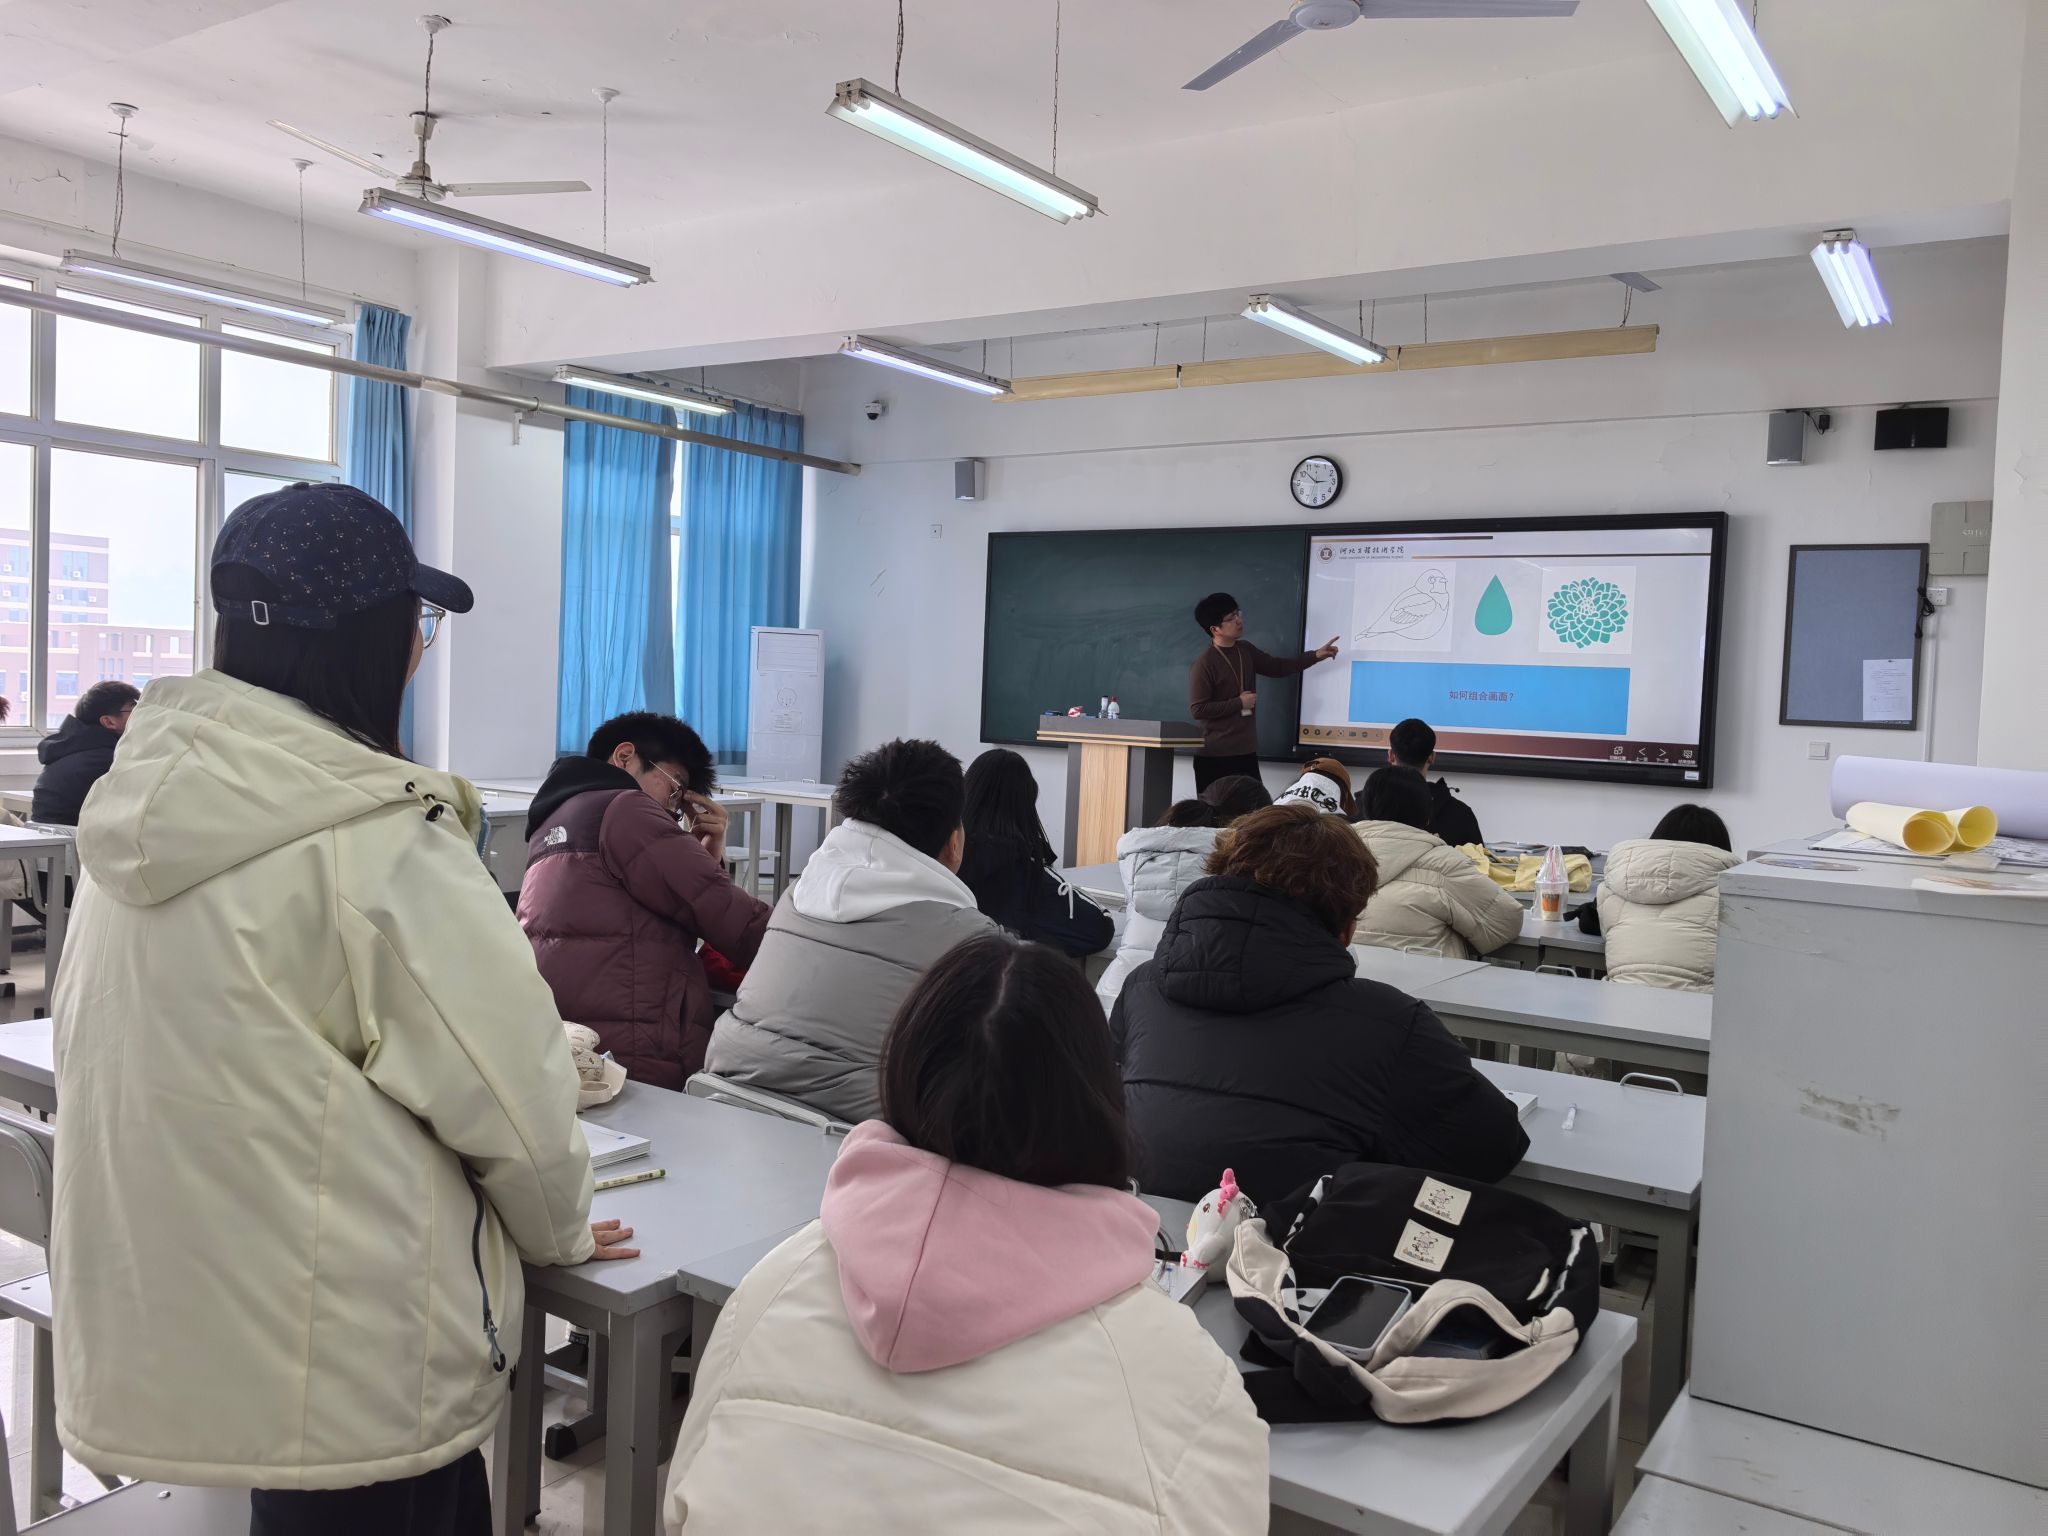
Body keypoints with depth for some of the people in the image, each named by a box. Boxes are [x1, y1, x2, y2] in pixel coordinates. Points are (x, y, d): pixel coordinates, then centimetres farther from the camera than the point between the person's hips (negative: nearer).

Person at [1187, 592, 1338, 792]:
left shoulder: (1245, 650, 8)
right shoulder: (1204, 664, -15)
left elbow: (1277, 667, 21)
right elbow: (1197, 710, -18)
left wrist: (1315, 656, 12)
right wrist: (1239, 702, -13)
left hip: (1246, 750, 7)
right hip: (1213, 755, -7)